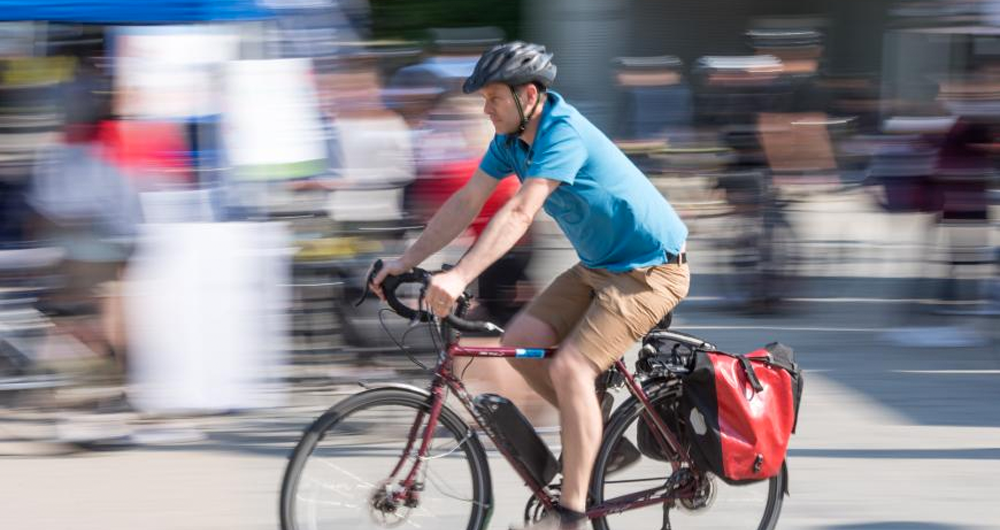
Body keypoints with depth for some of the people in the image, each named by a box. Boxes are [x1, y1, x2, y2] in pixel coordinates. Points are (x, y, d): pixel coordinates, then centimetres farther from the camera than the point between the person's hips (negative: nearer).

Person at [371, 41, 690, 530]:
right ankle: (601, 433, 14)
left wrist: (459, 277, -44)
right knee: (520, 342, -3)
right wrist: (407, 261, -2)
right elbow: (466, 203, 5)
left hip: (650, 270, -9)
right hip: (598, 266, 9)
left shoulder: (564, 133, -26)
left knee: (568, 368, -20)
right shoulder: (511, 138, 2)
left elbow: (519, 213, -36)